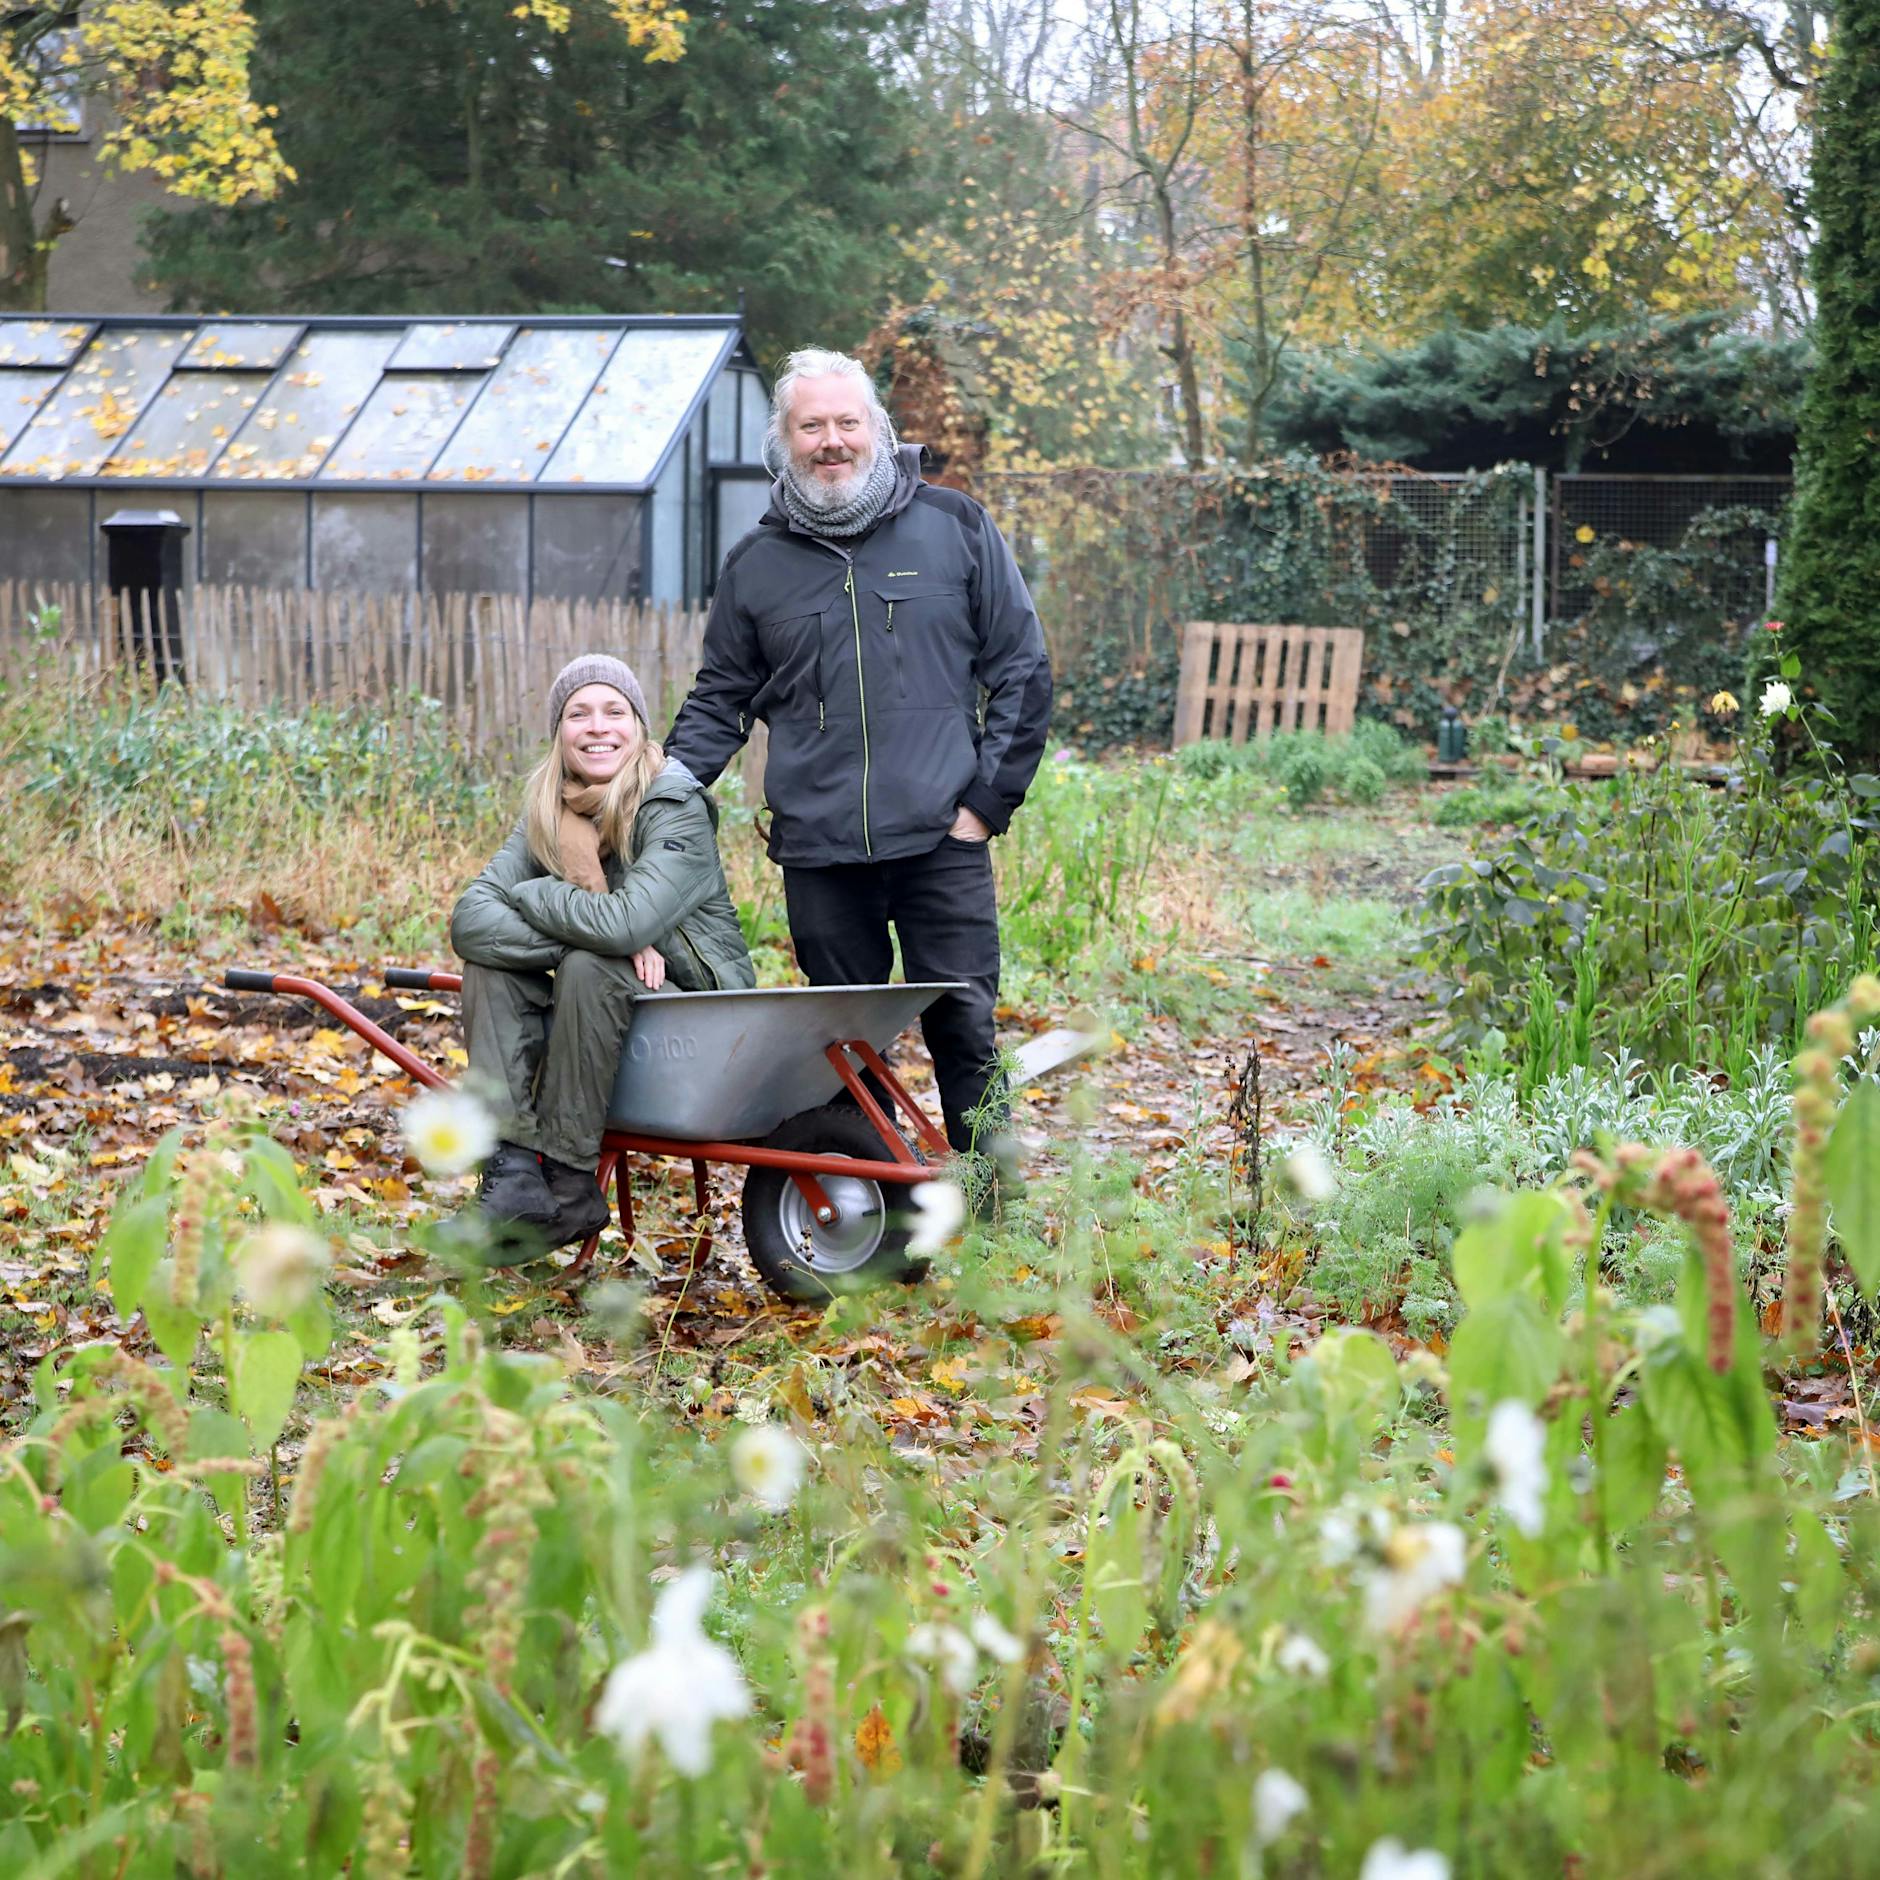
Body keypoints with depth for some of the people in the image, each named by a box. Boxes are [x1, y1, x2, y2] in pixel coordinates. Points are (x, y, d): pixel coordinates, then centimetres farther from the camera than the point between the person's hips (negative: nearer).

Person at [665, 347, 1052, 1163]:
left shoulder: (954, 527, 4)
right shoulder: (756, 562, 9)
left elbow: (1021, 669, 6)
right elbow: (720, 699, 18)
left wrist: (989, 798, 0)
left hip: (942, 844, -2)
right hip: (818, 851, 2)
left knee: (965, 1029, -1)